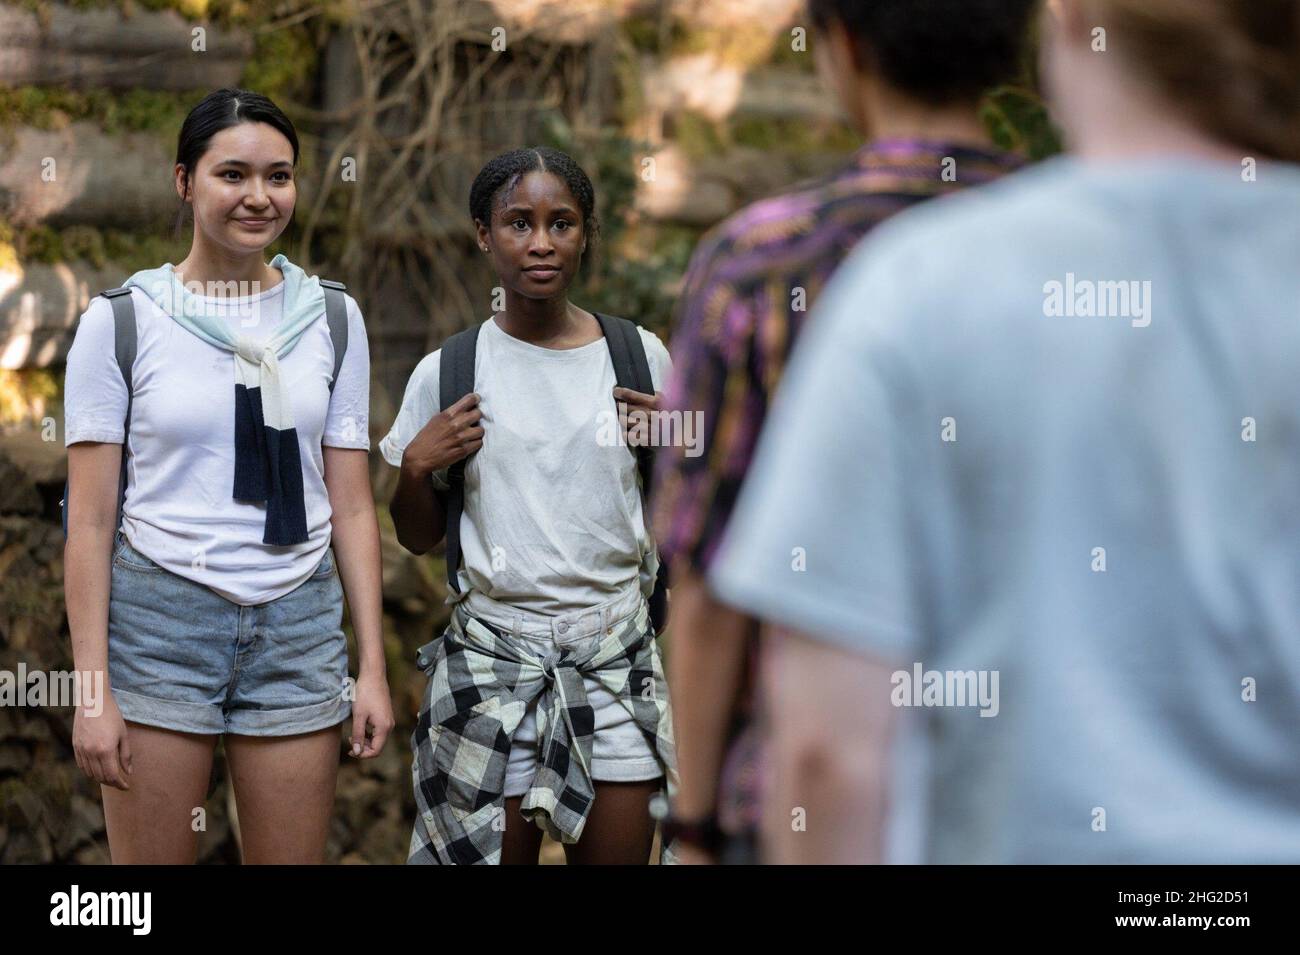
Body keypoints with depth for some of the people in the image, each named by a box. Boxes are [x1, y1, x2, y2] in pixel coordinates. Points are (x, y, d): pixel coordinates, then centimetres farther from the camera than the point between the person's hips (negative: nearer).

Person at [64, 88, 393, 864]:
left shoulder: (332, 319, 8)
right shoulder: (123, 321, -1)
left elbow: (351, 507, 9)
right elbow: (90, 522, -3)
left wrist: (373, 667, 3)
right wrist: (92, 689, -8)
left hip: (298, 625, 2)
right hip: (159, 621, -2)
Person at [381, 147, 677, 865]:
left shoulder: (640, 357, 3)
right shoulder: (447, 373, 1)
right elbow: (417, 538, 9)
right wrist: (417, 467, -8)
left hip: (617, 652, 1)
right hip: (494, 652, -1)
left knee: (621, 849, 4)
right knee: (496, 848, 2)